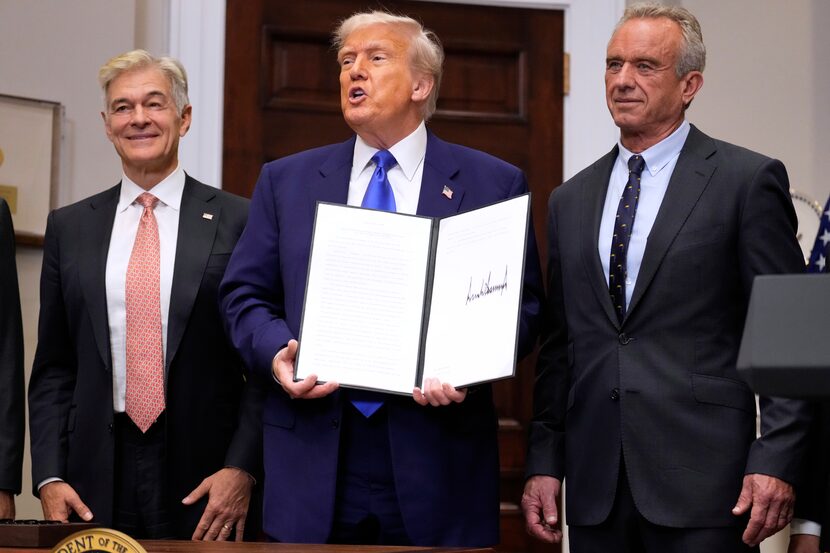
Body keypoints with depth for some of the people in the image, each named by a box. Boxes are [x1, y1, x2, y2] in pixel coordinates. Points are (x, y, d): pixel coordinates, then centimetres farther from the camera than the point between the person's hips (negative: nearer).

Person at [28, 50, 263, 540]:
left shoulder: (238, 222, 1)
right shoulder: (69, 228, 10)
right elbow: (52, 369, 10)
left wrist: (242, 468, -10)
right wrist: (49, 477, 0)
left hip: (206, 484, -2)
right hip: (95, 483, 2)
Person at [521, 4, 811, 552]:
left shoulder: (749, 180, -1)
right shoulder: (570, 200, 14)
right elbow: (558, 346, 15)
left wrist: (777, 462, -12)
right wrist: (544, 462, 8)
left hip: (703, 486, -4)